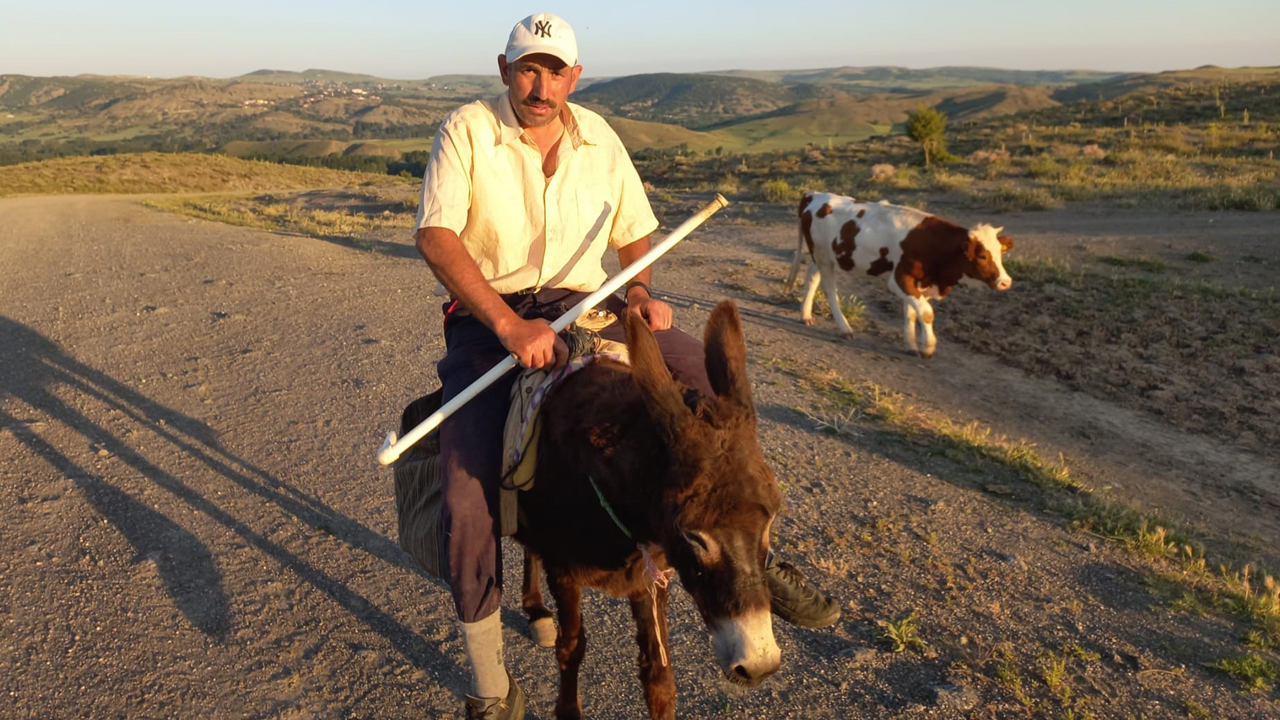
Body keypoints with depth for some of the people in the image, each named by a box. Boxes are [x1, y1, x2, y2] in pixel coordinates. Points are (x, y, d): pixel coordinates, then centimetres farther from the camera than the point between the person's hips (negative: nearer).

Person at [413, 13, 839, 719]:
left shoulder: (600, 139, 8)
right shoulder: (466, 130, -5)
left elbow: (636, 234, 17)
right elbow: (434, 235, -18)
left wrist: (639, 289, -7)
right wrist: (509, 324, -29)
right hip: (485, 318, -3)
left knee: (713, 376, -19)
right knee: (467, 500, -16)